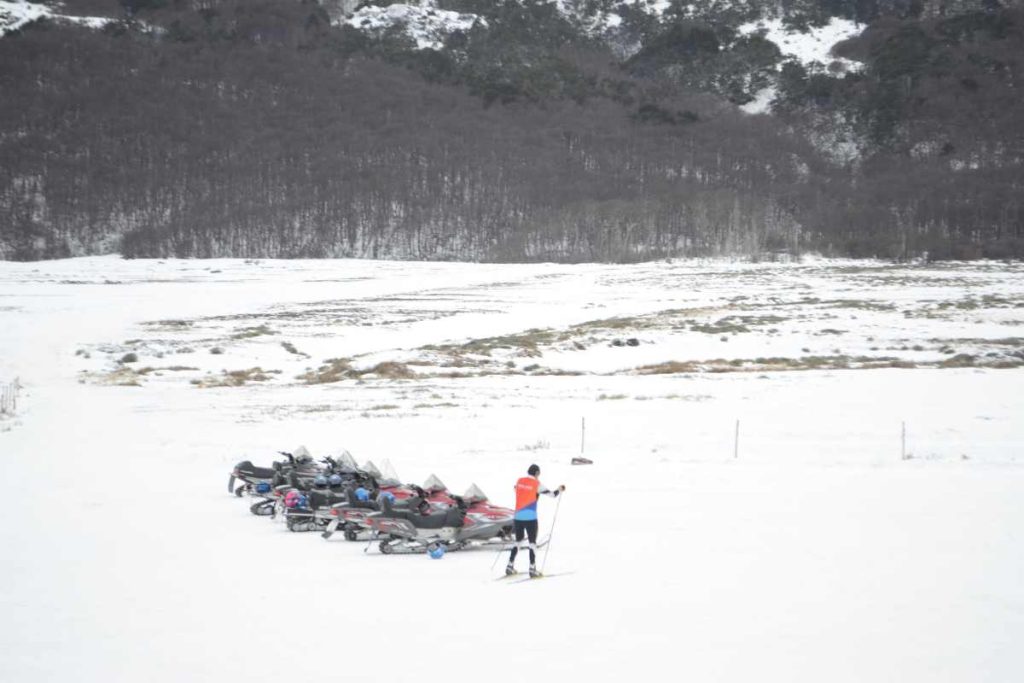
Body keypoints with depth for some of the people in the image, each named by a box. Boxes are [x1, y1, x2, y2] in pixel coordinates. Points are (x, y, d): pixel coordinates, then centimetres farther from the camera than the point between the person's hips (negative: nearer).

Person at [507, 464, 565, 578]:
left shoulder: (519, 481, 4)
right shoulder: (536, 484, -7)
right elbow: (552, 494, -4)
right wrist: (560, 489, 17)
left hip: (518, 517, 5)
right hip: (530, 518, -5)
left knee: (518, 541, 17)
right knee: (532, 542, 3)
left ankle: (510, 566, 14)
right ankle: (532, 568, -2)